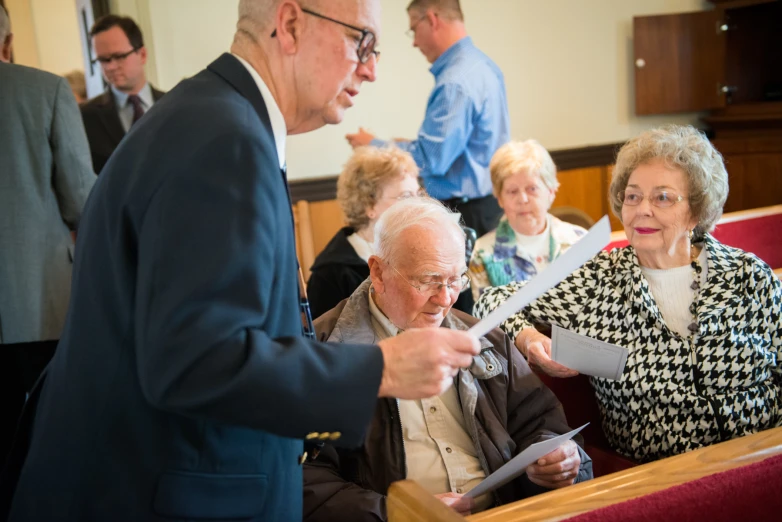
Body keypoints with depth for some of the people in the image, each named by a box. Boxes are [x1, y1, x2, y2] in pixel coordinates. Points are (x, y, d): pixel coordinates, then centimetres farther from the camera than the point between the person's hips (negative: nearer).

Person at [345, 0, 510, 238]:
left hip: (465, 211, -10)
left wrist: (373, 145, -9)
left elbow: (432, 159, -23)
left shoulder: (455, 82, -22)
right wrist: (412, 146, 16)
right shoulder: (484, 64, 9)